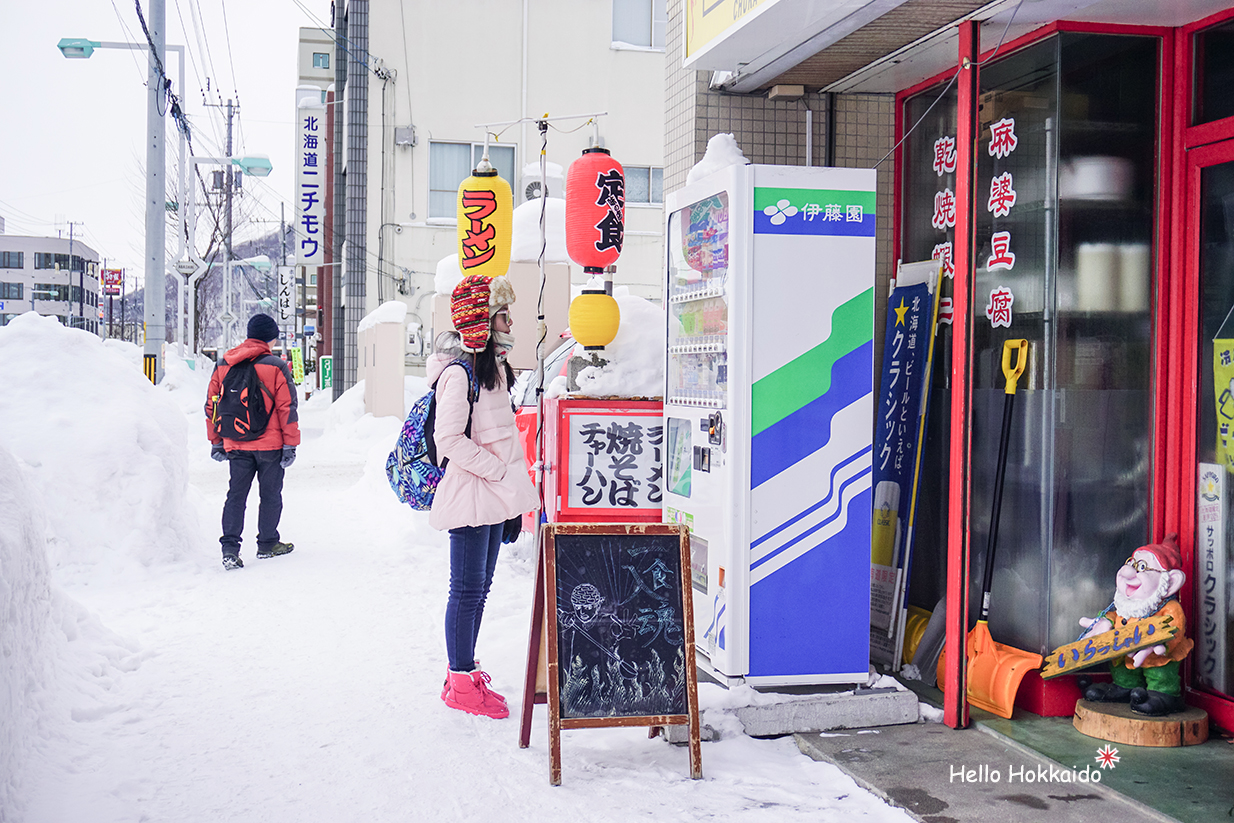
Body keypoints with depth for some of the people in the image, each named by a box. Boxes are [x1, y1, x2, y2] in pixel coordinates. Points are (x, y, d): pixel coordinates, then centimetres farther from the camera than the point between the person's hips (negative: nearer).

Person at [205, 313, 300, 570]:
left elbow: (211, 405, 10)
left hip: (236, 445, 4)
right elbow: (287, 408, -9)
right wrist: (290, 445, -3)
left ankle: (230, 547, -5)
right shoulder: (276, 366, -8)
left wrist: (216, 442, 17)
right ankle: (267, 544, 20)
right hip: (269, 444, -3)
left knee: (236, 495, 7)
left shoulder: (223, 365, 6)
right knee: (270, 494, 11)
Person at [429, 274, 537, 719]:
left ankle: (465, 672, 25)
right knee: (467, 590, -3)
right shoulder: (459, 371, -15)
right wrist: (496, 469, -17)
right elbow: (449, 438, -22)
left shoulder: (494, 365, 15)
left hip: (494, 496, 9)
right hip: (470, 496, -9)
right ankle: (461, 684, 5)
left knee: (478, 588, 15)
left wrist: (513, 490, 17)